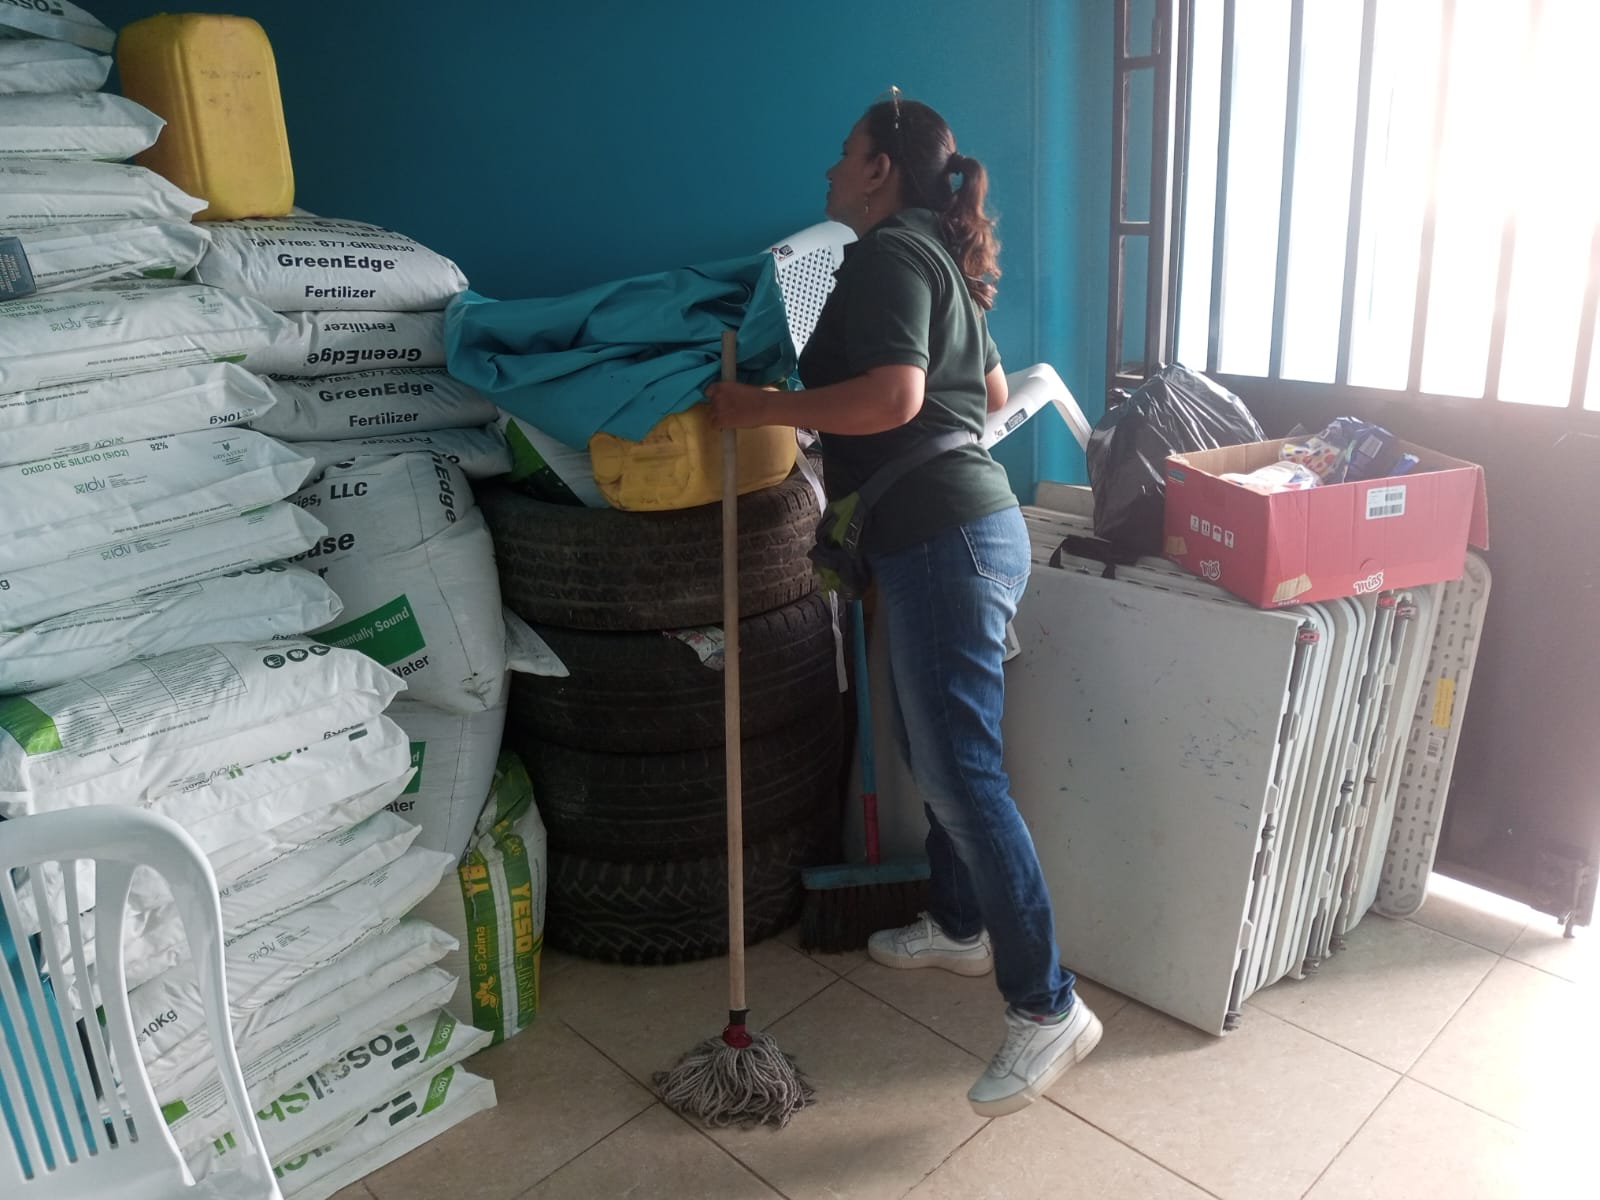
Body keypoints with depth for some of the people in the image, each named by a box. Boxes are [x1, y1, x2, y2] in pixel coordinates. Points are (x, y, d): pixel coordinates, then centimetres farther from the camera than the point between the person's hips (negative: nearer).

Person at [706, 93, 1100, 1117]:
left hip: (946, 540, -11)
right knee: (933, 752, 20)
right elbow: (993, 391, 27)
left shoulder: (888, 254, -10)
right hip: (958, 528, 11)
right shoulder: (939, 261, 20)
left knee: (963, 774, -8)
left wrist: (761, 408, -18)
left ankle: (1049, 1006, 0)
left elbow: (893, 394, -25)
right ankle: (961, 926, 36)